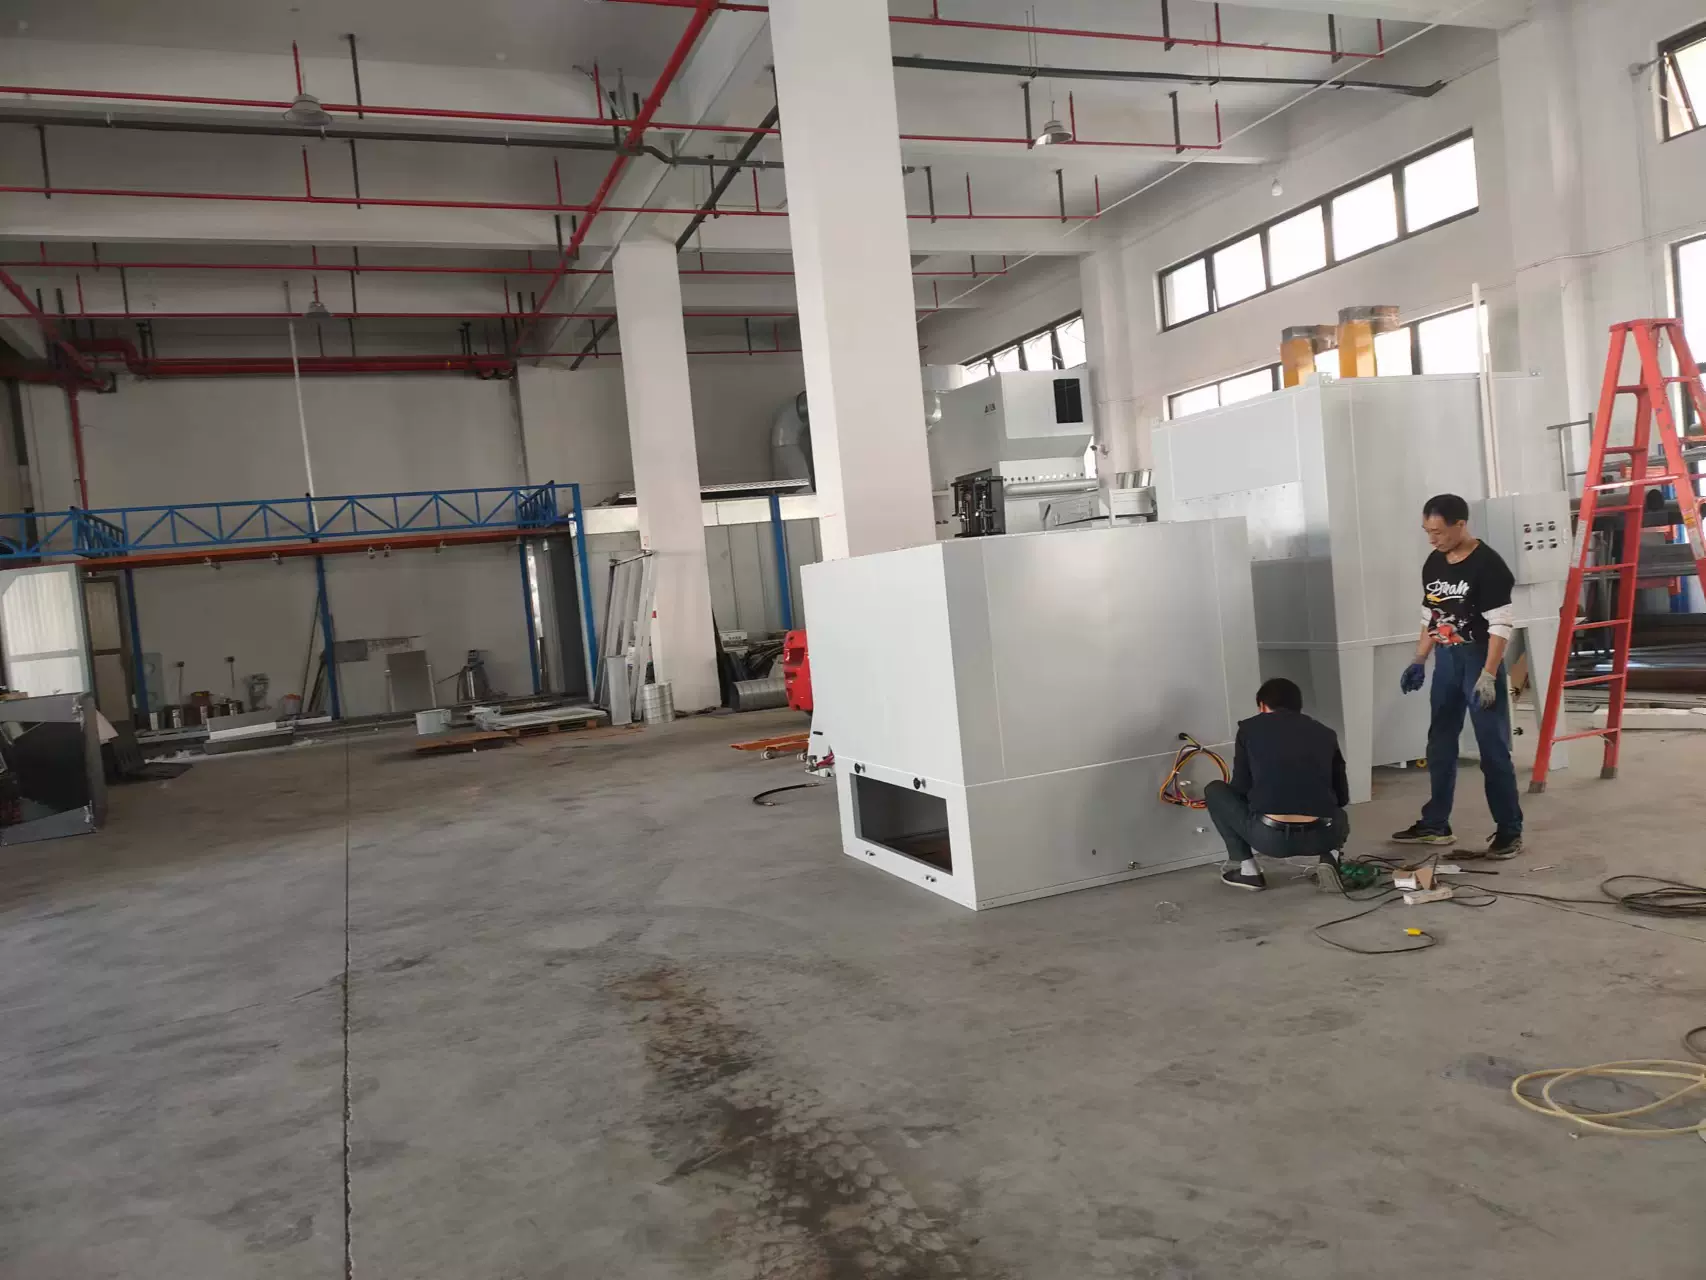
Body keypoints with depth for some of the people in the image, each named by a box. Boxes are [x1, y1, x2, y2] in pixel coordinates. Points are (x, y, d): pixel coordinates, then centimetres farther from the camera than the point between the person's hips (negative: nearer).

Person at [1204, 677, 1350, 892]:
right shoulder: (1325, 733, 18)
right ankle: (1328, 858, 10)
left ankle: (1246, 869, 18)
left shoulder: (1250, 728, 11)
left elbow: (1241, 788, 11)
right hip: (1320, 836, 4)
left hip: (1270, 836, -3)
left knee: (1215, 790, 24)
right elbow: (1343, 797, 22)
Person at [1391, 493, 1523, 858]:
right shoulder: (1433, 565, 7)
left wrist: (1488, 675, -23)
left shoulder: (1487, 564, -15)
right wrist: (1419, 663, 11)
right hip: (1446, 661, 7)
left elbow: (1500, 625, -18)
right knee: (1440, 745, 12)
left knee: (1493, 748, -3)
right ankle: (1435, 825, 22)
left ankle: (1510, 832, 5)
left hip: (1479, 660, -7)